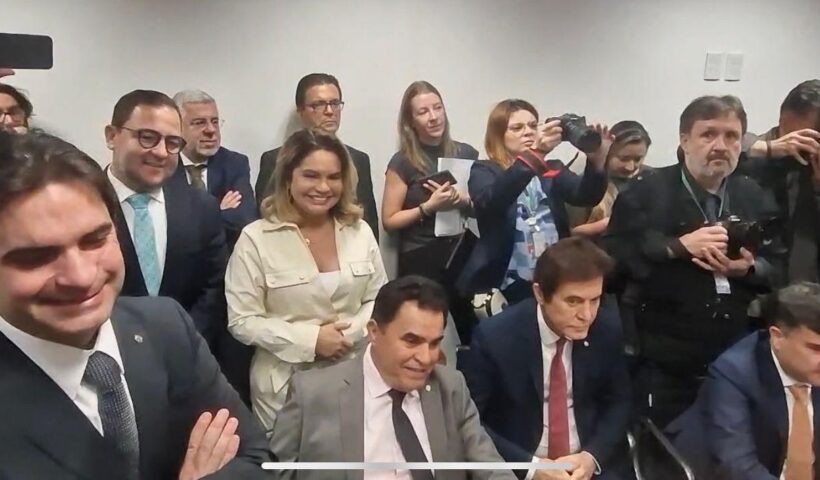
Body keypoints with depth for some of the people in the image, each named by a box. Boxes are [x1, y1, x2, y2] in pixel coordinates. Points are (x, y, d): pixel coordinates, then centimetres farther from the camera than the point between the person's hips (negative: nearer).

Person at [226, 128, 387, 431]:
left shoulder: (360, 231, 3)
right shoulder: (256, 238, -8)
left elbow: (379, 299, 6)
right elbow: (241, 321, -10)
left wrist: (350, 333, -13)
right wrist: (311, 340, -18)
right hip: (287, 384, -3)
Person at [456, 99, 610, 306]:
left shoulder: (552, 168, 11)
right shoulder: (484, 171, 0)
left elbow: (586, 196, -6)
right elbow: (490, 201, -23)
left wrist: (597, 161, -26)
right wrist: (534, 155, -33)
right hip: (509, 286, -3)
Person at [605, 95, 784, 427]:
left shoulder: (756, 198, 10)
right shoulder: (646, 193, -5)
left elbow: (780, 270, 8)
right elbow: (614, 256, -13)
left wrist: (748, 268, -13)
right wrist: (678, 246, -21)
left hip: (737, 361, 5)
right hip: (666, 362, -4)